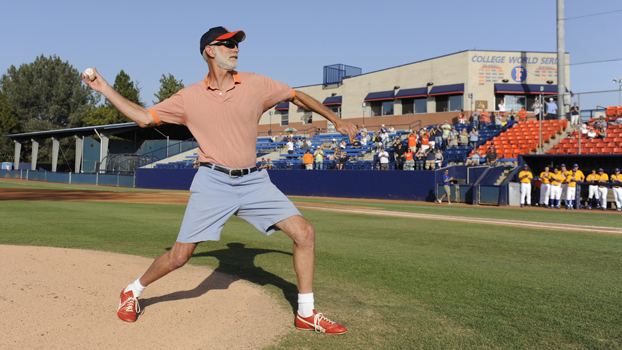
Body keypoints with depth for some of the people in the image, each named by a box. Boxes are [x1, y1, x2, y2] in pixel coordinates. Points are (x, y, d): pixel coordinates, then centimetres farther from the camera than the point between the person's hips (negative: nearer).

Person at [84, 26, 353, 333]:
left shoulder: (256, 84, 4)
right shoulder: (189, 97, 3)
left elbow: (297, 96, 15)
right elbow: (145, 117, 7)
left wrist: (335, 119, 17)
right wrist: (106, 90, 2)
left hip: (253, 181, 2)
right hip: (213, 182, -2)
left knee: (304, 232, -8)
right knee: (179, 255, -4)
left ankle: (306, 313, 8)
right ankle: (133, 292, 27)